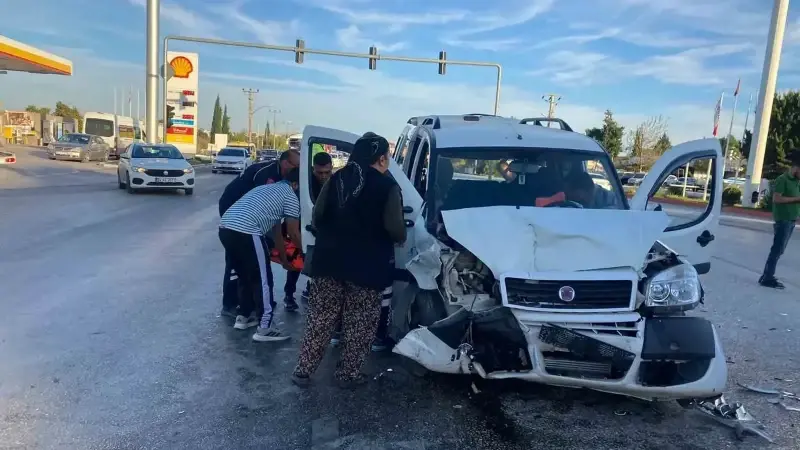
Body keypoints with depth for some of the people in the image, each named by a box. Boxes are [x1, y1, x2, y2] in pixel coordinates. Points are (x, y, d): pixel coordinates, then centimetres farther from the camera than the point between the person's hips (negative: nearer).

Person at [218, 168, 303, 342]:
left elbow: (276, 229, 37)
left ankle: (243, 317, 34)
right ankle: (264, 328, 7)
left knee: (245, 276, 24)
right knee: (261, 280, 3)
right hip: (246, 233, -8)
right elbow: (294, 233, 9)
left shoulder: (268, 188, 32)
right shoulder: (291, 196, 6)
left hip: (225, 228, 9)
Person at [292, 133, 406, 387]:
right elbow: (396, 229, -15)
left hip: (329, 261, 4)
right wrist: (400, 237, 7)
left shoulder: (337, 178, 5)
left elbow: (316, 218, 5)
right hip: (367, 266, -4)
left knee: (320, 319, 13)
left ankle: (303, 370, 18)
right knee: (359, 325, 11)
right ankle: (348, 373, 20)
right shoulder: (387, 186, -8)